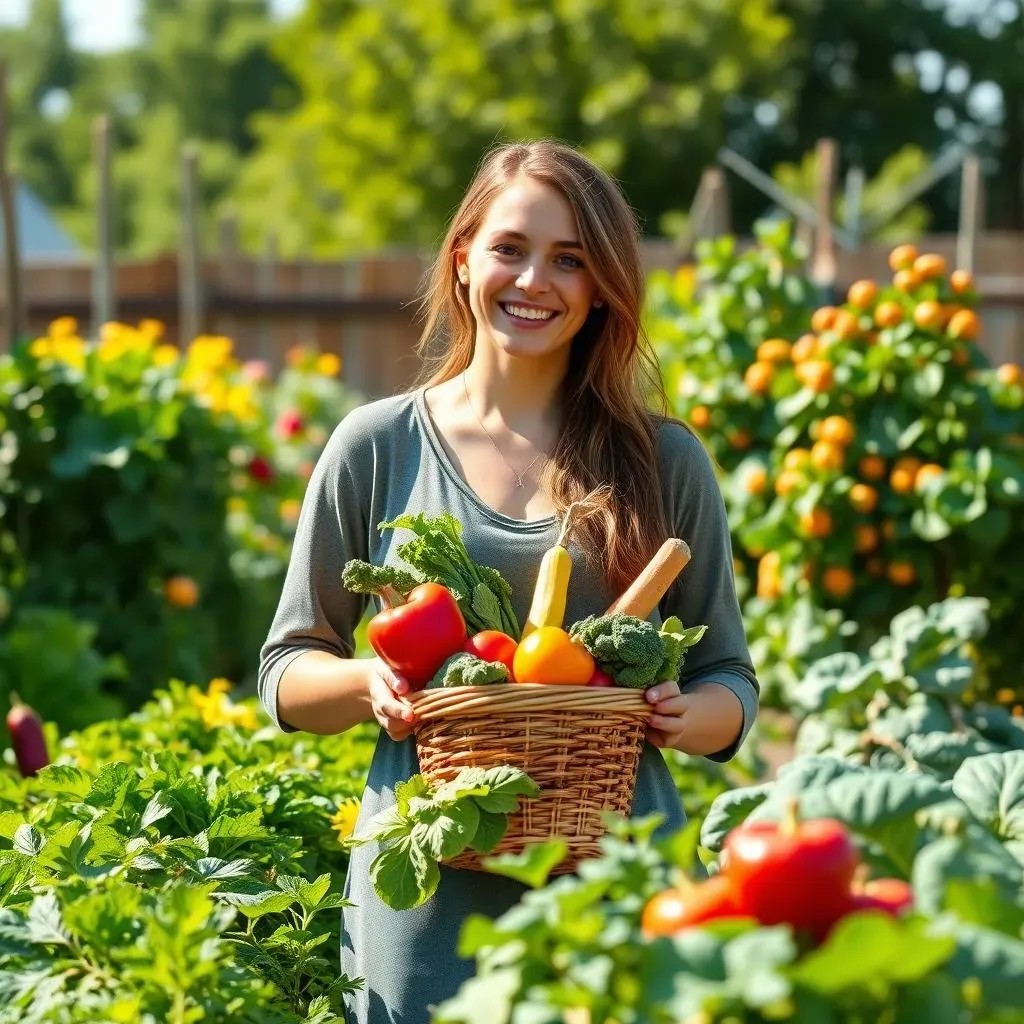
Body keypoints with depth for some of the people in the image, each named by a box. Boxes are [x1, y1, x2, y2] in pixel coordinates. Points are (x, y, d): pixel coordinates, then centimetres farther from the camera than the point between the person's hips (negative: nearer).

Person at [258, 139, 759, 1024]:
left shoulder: (665, 459, 6)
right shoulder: (378, 445, 4)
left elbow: (730, 683, 11)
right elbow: (287, 674, 9)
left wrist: (690, 716, -11)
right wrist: (370, 681, -12)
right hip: (430, 905, 0)